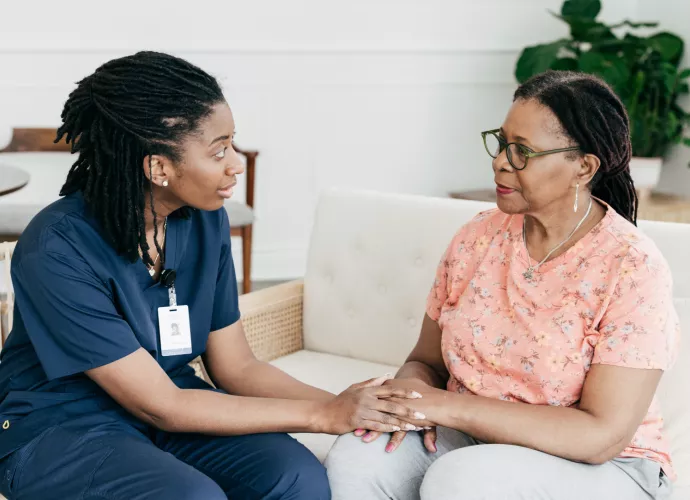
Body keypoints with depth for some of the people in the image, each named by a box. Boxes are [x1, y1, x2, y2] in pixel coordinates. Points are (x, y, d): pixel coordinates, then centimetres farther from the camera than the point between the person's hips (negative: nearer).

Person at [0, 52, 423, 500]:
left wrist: (343, 404, -16)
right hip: (60, 428, -4)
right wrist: (322, 416, -21)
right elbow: (159, 406, -22)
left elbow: (236, 367, 0)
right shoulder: (56, 250, -24)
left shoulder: (205, 220, -5)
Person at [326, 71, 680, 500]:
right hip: (474, 440, 5)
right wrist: (411, 388, -17)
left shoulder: (633, 269, -16)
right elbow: (427, 360, 9)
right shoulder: (477, 238, 1)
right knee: (356, 459, -24)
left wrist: (446, 405, -23)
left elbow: (601, 436, -21)